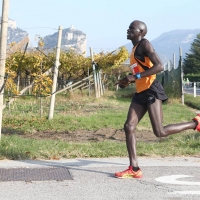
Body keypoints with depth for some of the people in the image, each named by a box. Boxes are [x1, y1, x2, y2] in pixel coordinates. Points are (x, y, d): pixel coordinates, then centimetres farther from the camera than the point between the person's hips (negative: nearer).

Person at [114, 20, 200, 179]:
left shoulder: (144, 44, -8)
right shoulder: (135, 48, 20)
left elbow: (159, 66, -21)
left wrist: (135, 77, -23)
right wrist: (128, 81, 13)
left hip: (151, 91, -9)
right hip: (141, 93, 9)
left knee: (160, 132, -11)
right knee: (129, 127, -3)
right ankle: (134, 169, -4)